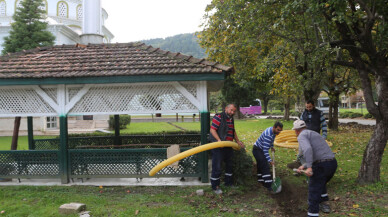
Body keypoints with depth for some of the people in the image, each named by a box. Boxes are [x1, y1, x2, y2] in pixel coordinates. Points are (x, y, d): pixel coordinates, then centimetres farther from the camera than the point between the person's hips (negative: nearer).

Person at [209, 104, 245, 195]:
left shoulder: (231, 119, 15)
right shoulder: (218, 117, -12)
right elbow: (212, 129, -19)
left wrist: (238, 141, 20)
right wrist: (219, 140, -28)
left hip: (228, 146, 9)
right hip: (218, 147, -9)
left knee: (229, 165, 19)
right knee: (217, 167, -3)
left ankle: (228, 183, 34)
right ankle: (215, 187, 8)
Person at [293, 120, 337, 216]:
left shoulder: (301, 136, -3)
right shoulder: (313, 133, 25)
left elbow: (308, 149, -25)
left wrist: (309, 167, -27)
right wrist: (304, 166, 23)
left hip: (321, 165, -9)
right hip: (333, 163, 9)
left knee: (313, 193, 1)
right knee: (321, 184, 34)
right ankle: (324, 204, 49)